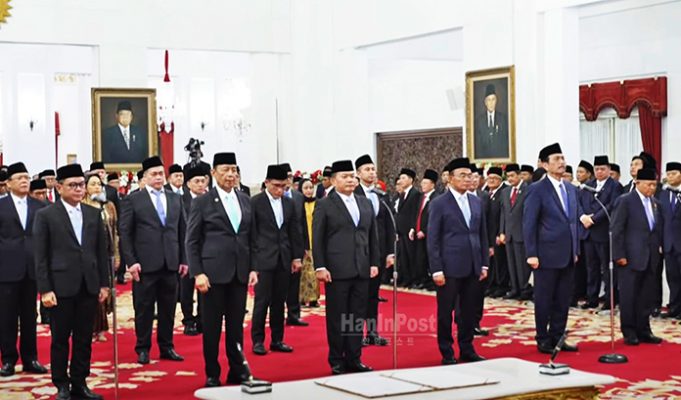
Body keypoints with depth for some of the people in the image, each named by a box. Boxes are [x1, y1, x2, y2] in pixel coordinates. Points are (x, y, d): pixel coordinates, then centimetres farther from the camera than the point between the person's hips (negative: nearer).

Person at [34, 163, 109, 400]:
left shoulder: (94, 214, 10)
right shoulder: (45, 215, -2)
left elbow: (101, 251, 12)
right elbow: (41, 257, -5)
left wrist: (104, 283, 7)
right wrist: (45, 290, -10)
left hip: (89, 286, 4)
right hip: (61, 287, -3)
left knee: (84, 339, 8)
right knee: (60, 339, 5)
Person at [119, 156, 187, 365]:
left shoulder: (175, 199, 12)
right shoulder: (133, 200, -1)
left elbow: (181, 231, 14)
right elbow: (125, 233, -3)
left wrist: (183, 259, 9)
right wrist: (131, 261, -9)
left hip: (170, 263, 4)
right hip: (145, 264, -4)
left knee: (168, 309, 8)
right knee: (144, 309, 3)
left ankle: (166, 347, 19)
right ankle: (143, 349, 14)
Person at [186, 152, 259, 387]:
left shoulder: (245, 200, 10)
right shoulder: (202, 202, -3)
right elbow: (192, 241, -3)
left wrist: (253, 268, 7)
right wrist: (197, 273, -11)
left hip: (240, 273, 4)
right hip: (213, 273, -4)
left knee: (236, 325, 9)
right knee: (212, 326, 3)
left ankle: (237, 371, 19)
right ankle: (212, 374, 13)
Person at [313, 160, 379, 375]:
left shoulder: (366, 203, 14)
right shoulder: (324, 205, -1)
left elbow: (373, 235, 16)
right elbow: (317, 239, -3)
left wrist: (374, 262, 9)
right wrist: (320, 267, -10)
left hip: (362, 269, 5)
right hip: (337, 270, -4)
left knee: (358, 317, 7)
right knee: (337, 318, 1)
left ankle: (354, 360, 15)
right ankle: (336, 363, 10)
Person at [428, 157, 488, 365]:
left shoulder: (477, 202, 11)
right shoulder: (439, 204, -5)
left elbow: (482, 235, 15)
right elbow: (432, 239, -6)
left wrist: (484, 264, 10)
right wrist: (436, 269, -11)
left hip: (473, 267, 5)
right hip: (450, 268, -5)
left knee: (469, 311, 10)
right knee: (445, 312, 3)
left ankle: (467, 350, 22)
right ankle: (447, 353, 13)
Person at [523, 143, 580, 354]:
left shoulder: (571, 189, 12)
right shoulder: (537, 190, -8)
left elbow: (575, 220, 17)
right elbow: (528, 224, -10)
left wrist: (576, 249, 13)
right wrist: (531, 254, -15)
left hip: (568, 255, 6)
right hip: (547, 255, -6)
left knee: (563, 300, 10)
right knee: (544, 300, 3)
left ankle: (557, 337, 20)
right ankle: (543, 340, 14)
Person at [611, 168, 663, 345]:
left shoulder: (655, 203, 12)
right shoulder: (626, 201, -6)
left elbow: (658, 229, 15)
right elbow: (616, 229, -9)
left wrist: (659, 250, 4)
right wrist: (619, 255, -13)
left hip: (650, 258, 6)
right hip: (631, 257, -6)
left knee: (646, 297, 8)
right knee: (628, 296, 0)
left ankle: (643, 331, 16)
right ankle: (629, 332, 9)